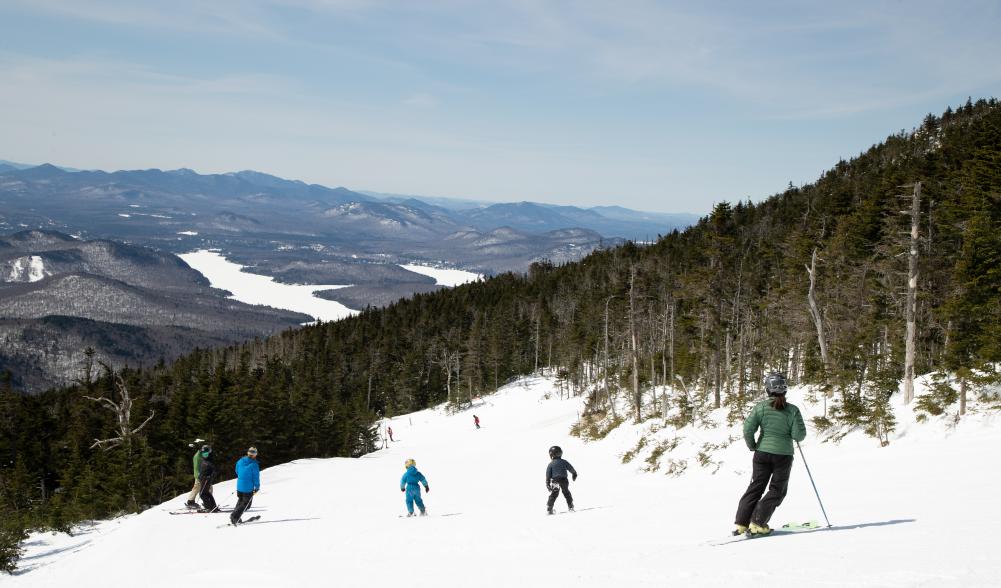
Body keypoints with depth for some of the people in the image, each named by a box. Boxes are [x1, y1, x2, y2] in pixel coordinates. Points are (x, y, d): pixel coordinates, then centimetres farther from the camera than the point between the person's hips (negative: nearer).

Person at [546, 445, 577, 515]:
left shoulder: (550, 464, 0)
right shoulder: (564, 462, 3)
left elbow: (548, 475, -2)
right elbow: (571, 469, 12)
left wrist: (547, 484, 2)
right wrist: (574, 474, 30)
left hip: (555, 481, -1)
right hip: (564, 480, 1)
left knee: (553, 495, 6)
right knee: (567, 493, 17)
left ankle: (549, 509, -1)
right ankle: (570, 507, 17)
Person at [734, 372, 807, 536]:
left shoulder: (760, 407, -6)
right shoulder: (792, 410, -9)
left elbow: (748, 429, -10)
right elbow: (799, 435, -10)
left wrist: (752, 446, 5)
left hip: (762, 453, 2)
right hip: (783, 455, -2)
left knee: (756, 487, 12)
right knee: (777, 491, 11)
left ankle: (741, 523, 6)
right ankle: (757, 523, 0)